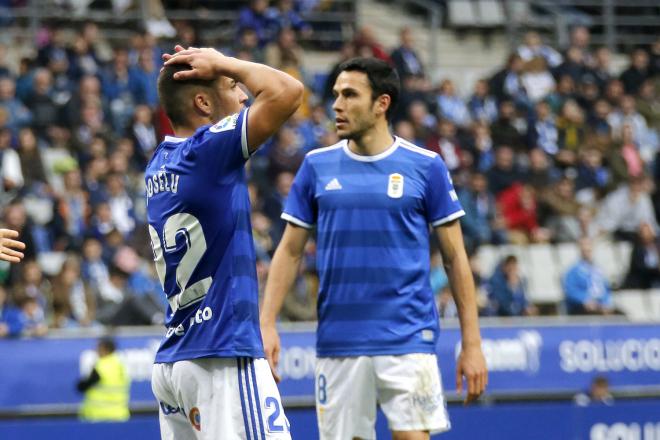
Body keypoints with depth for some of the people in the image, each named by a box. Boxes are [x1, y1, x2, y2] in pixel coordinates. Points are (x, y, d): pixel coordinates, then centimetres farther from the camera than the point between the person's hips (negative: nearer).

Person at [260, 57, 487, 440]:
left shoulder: (426, 166, 0)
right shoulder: (317, 165, 7)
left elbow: (455, 257, 3)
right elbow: (290, 251, 11)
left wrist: (472, 343, -1)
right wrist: (267, 325, -1)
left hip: (408, 337, -3)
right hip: (337, 342, 3)